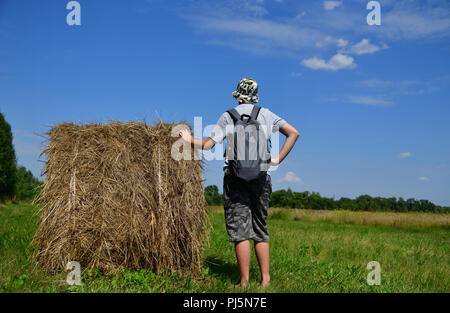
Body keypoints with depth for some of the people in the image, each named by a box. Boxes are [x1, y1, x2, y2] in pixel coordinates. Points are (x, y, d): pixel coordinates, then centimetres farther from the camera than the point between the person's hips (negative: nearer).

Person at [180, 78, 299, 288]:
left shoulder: (228, 116, 3)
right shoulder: (266, 115, 10)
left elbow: (208, 145, 0)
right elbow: (293, 133, 3)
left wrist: (189, 140, 18)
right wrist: (278, 159, 6)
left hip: (235, 176, -2)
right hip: (260, 176, 2)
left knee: (240, 229, -1)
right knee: (260, 229, 10)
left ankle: (244, 282, -1)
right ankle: (265, 279, 9)